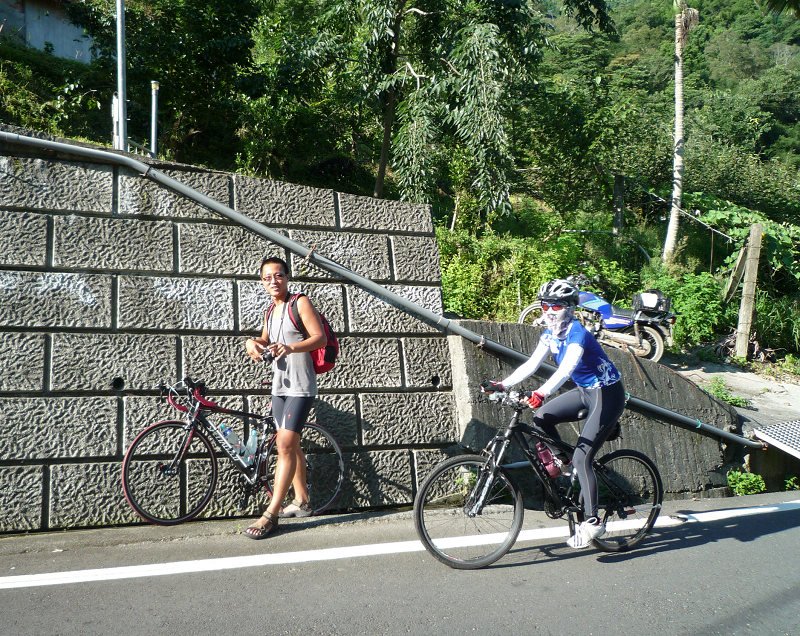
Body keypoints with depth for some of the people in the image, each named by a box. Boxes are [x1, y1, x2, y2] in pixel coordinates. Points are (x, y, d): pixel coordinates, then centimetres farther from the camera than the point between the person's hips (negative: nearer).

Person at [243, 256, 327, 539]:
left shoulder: (300, 303, -6)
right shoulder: (270, 311, 16)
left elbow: (320, 338, -14)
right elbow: (265, 339, 27)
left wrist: (291, 347, -31)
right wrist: (252, 342, 3)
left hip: (300, 386, -8)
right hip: (279, 386, 8)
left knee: (285, 444, -15)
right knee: (291, 445, 12)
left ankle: (271, 513, -15)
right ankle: (301, 501, 24)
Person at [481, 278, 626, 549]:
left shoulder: (577, 333, -25)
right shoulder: (550, 333, 0)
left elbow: (566, 368, -42)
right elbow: (531, 364, -5)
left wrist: (542, 393, -57)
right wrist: (502, 384, -17)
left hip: (607, 395, -8)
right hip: (585, 391, 8)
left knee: (582, 458, -12)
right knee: (541, 417, -2)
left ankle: (592, 522, -2)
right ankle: (564, 464, 16)